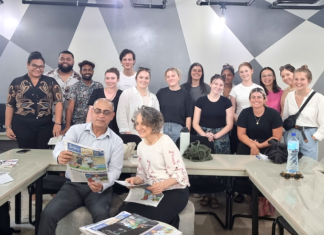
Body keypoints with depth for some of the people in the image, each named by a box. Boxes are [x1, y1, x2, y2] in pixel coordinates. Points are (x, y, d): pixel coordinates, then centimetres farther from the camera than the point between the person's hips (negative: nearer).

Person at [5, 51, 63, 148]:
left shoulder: (51, 82, 5)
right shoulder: (16, 82, 6)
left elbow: (58, 102, -3)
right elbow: (10, 105, 6)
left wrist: (57, 123, -13)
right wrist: (8, 127, 1)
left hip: (45, 126, 0)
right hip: (22, 125, 0)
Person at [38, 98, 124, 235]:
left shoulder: (117, 141, 2)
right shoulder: (76, 130, 2)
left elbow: (115, 170, -3)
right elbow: (61, 146, -16)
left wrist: (102, 186, -24)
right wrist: (60, 156, -42)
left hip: (100, 188, -1)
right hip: (73, 185, 1)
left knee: (102, 215, -29)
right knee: (48, 214, -19)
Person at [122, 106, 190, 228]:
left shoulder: (166, 142, -14)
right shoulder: (141, 146, 9)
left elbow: (180, 173, -17)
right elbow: (143, 174, 12)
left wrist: (163, 185, -33)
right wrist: (136, 180, -10)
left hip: (175, 191, -7)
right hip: (153, 192, 7)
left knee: (151, 219, -29)